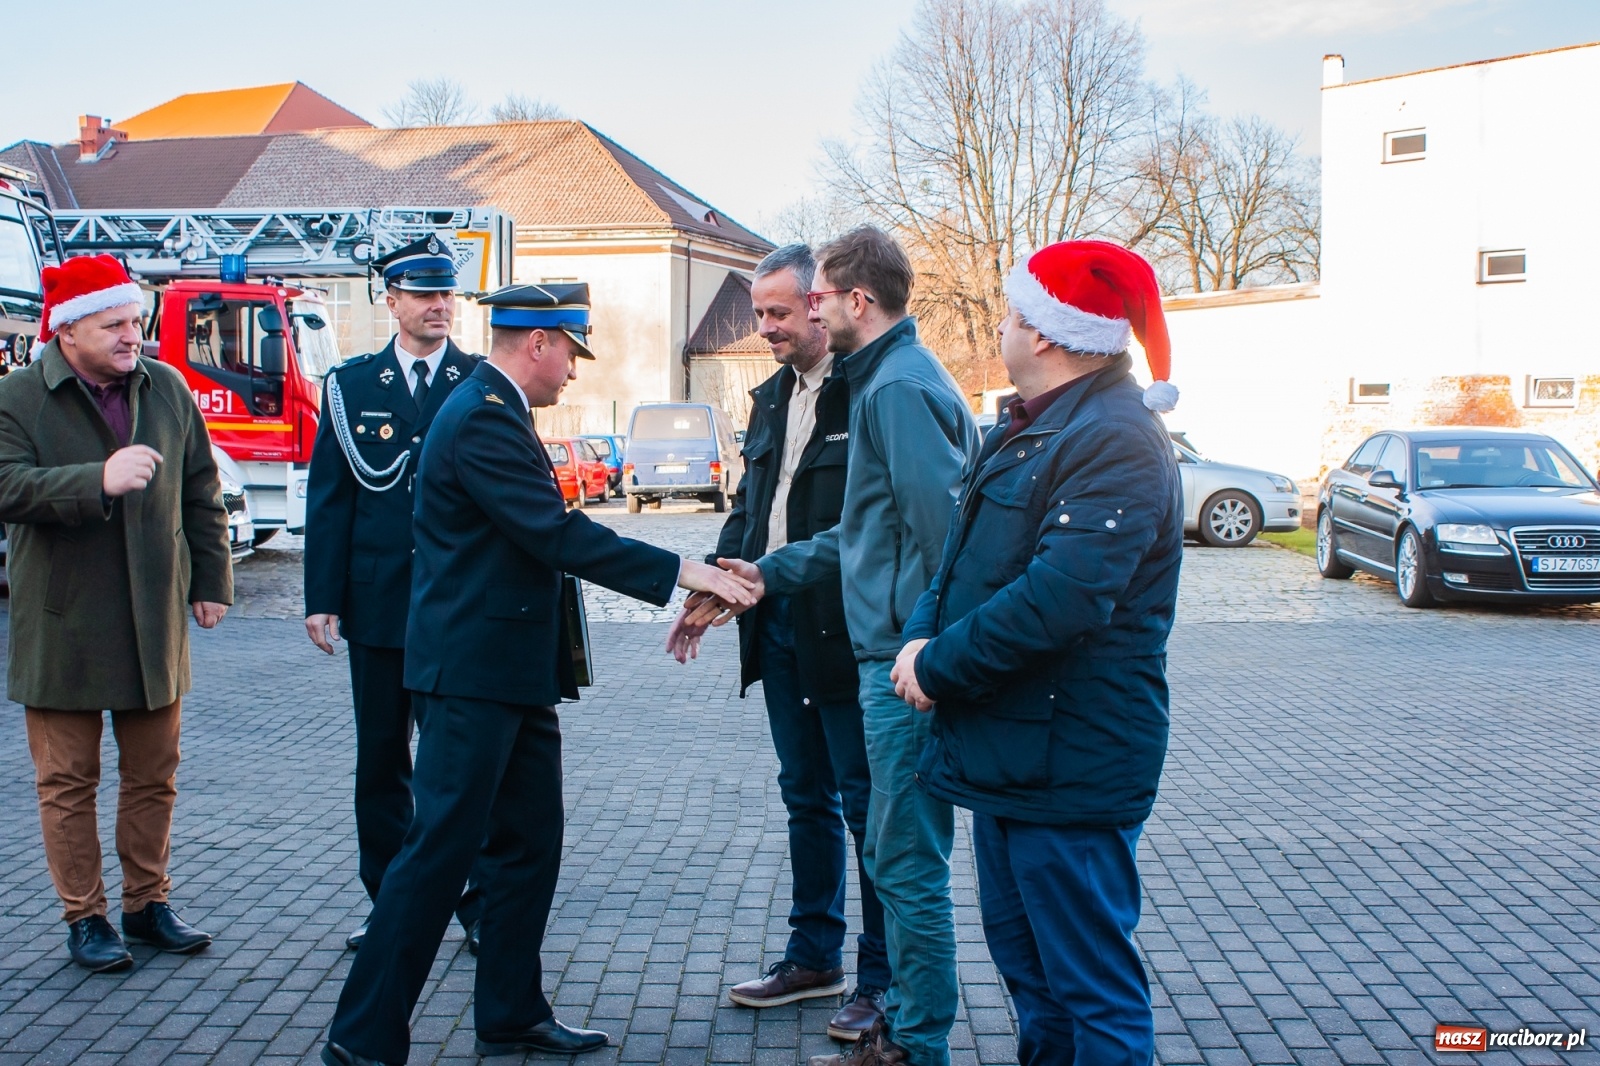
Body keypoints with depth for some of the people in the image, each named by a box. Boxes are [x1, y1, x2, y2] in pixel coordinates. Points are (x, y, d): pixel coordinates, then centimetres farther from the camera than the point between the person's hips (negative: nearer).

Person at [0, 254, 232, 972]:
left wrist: (210, 582, 10)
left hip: (154, 624, 4)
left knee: (153, 777, 12)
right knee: (67, 782, 6)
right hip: (62, 629, -3)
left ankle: (147, 905, 25)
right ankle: (84, 918, 18)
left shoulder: (167, 389, 5)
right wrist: (100, 479, -32)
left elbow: (201, 493, 12)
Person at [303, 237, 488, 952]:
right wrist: (322, 597, -1)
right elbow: (328, 497, 5)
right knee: (381, 760, 11)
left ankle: (478, 905, 14)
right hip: (378, 604, 2)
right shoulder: (351, 384, 7)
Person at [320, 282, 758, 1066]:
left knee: (531, 845, 14)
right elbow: (557, 535, -24)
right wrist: (678, 573, -22)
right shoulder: (483, 418, -17)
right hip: (474, 672, -11)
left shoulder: (495, 411, 15)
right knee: (439, 851, -5)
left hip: (512, 673, 11)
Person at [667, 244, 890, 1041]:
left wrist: (778, 571, -22)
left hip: (845, 629, -8)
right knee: (806, 796, 17)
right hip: (777, 622, 8)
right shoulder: (772, 396, 13)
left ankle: (883, 978, 15)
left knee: (865, 802, 3)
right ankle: (813, 957, 30)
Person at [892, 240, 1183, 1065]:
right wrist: (923, 634, -4)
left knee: (1092, 983, -1)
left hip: (1070, 764, -10)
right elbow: (966, 551, 15)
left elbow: (1060, 599, -30)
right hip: (1006, 749, 10)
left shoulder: (1116, 441, -20)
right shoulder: (1027, 427, 14)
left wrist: (938, 666, -19)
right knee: (1024, 962, 22)